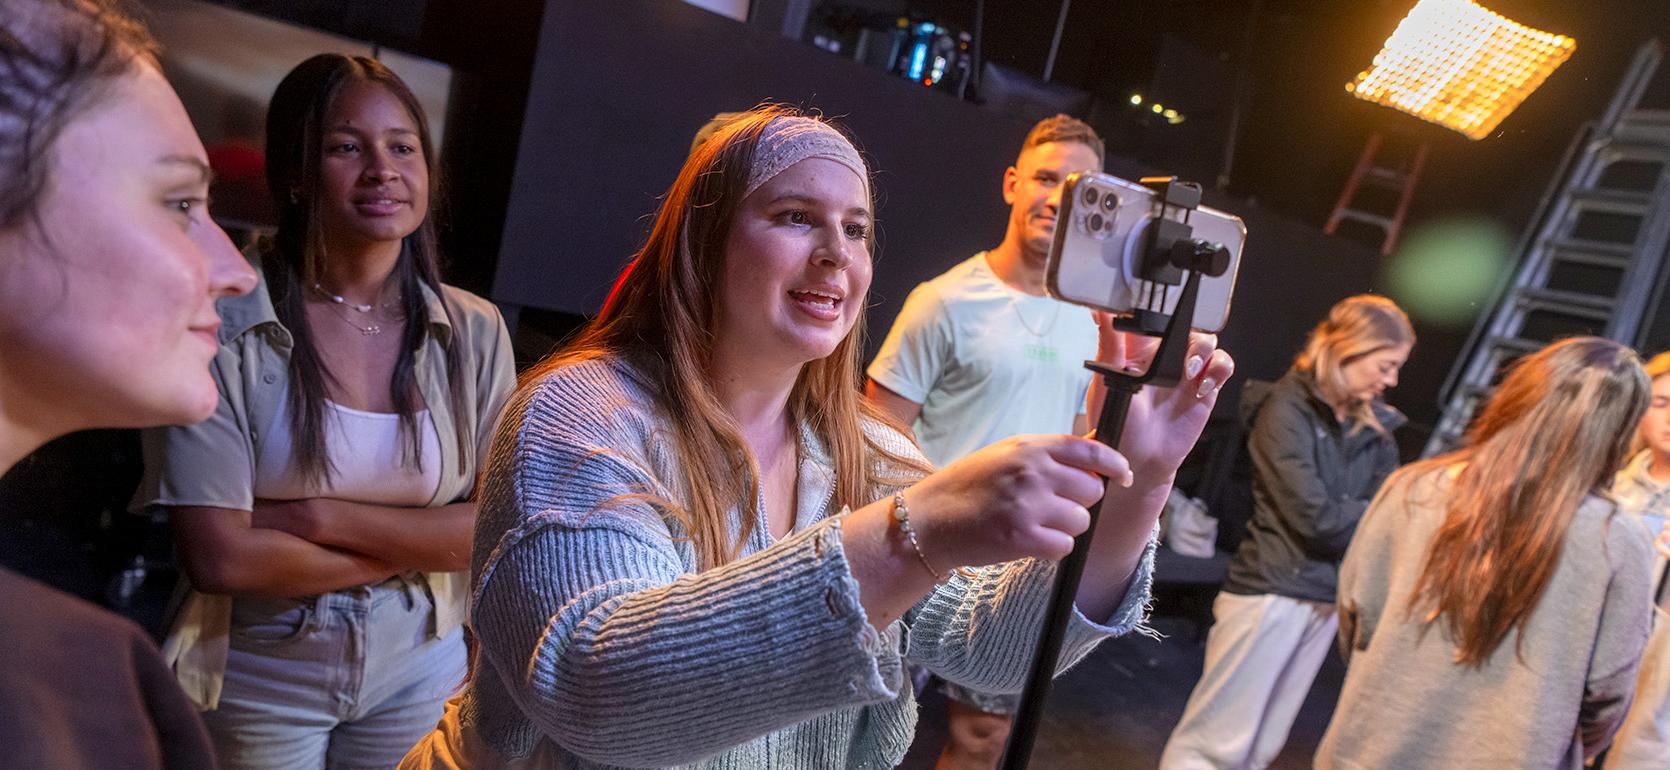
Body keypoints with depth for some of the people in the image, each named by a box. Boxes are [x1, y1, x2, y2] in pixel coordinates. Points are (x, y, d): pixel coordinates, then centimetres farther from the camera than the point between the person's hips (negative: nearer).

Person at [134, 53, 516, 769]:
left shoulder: (474, 331, -6)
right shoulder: (224, 322, -16)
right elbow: (217, 556, -20)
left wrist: (323, 517, -20)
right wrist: (421, 543, -14)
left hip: (417, 671, 3)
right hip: (255, 675, -2)